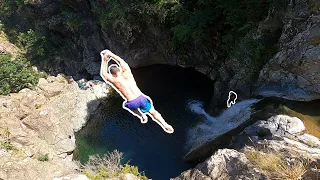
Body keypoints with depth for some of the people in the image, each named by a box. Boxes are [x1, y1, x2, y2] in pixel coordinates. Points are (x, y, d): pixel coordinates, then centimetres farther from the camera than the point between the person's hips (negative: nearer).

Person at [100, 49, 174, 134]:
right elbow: (121, 61, 19)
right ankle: (166, 126, 11)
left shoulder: (114, 81, -5)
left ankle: (141, 115, 27)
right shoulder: (127, 73, 0)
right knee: (153, 112, 20)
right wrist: (111, 54, 23)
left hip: (132, 103, -1)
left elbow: (103, 73, 14)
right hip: (141, 98, 2)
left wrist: (105, 61, 19)